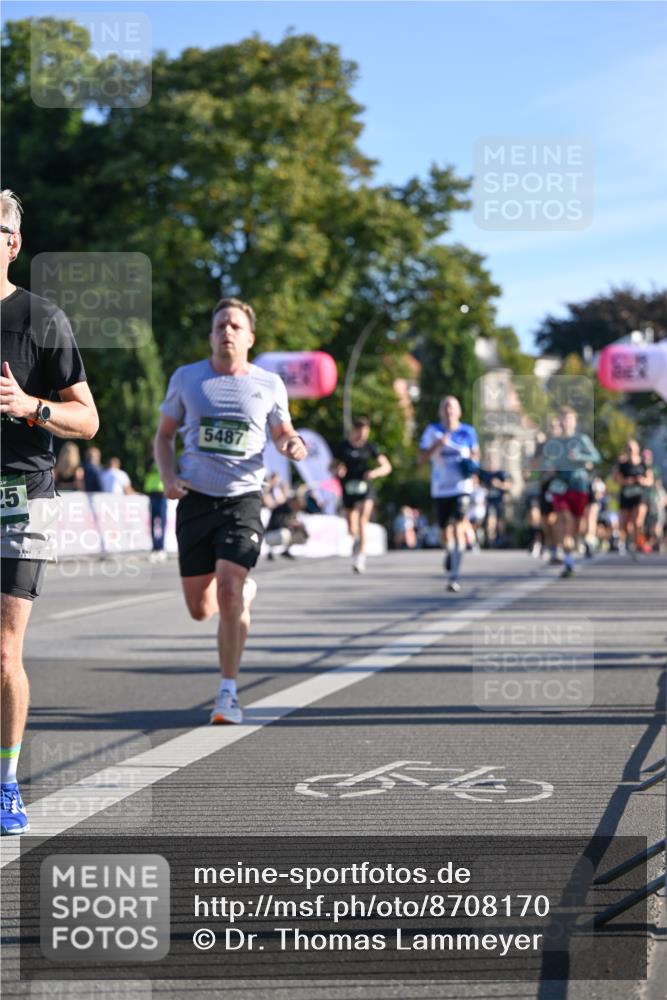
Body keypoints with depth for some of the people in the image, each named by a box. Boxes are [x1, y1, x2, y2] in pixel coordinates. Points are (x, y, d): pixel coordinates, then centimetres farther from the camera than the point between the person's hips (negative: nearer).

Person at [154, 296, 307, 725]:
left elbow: (283, 433, 18)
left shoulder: (269, 384, 4)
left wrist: (295, 445, -7)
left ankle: (229, 692, -7)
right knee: (200, 608, 6)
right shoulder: (186, 378, 6)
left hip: (243, 499, -2)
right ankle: (247, 590, 43)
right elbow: (165, 434, 16)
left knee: (228, 591, -19)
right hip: (196, 498, 2)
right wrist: (168, 476, -3)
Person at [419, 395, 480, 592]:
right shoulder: (433, 431, 1)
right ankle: (450, 552, 47)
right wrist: (438, 445, -19)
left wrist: (472, 462, -4)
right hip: (440, 488, 2)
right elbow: (422, 457, -4)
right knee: (445, 533, 10)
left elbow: (475, 453, 18)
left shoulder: (468, 432, 2)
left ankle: (454, 577, -16)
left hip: (462, 487, -2)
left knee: (459, 529, -16)